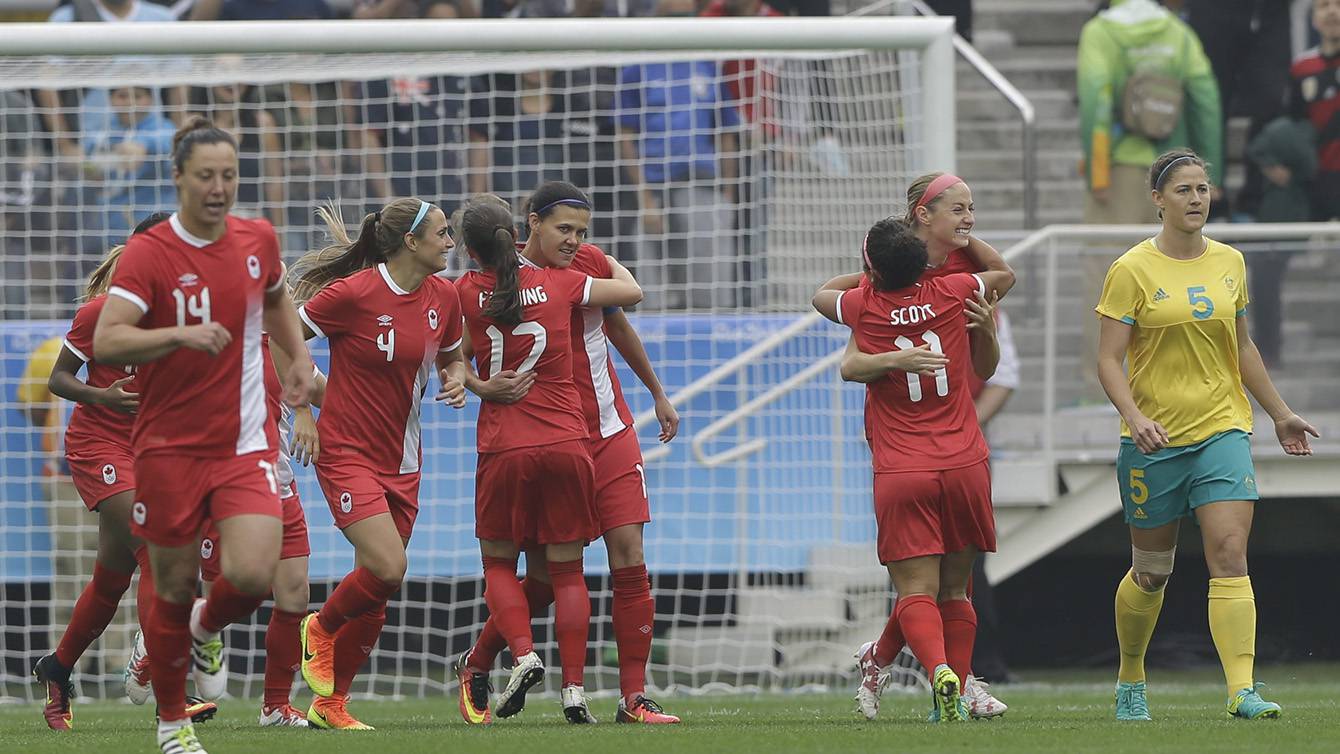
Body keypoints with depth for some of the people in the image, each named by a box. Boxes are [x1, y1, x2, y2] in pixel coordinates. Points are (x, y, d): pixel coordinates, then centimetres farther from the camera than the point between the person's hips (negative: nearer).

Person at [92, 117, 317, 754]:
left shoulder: (257, 240, 3)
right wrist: (182, 335, -36)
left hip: (244, 443, 2)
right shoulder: (148, 253, -12)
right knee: (175, 590, 5)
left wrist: (299, 357, 12)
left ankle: (207, 629, 19)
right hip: (169, 446, -2)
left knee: (251, 575, -17)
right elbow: (105, 342, -23)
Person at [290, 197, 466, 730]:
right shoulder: (354, 293, -16)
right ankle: (322, 629, 10)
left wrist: (457, 380, -1)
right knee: (387, 568, -21)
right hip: (347, 453, -7)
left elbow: (451, 357, 21)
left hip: (402, 461, 7)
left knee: (376, 595, 7)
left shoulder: (443, 296, 3)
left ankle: (330, 704, 20)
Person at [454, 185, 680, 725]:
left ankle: (633, 698, -4)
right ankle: (475, 666, 25)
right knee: (544, 578, -1)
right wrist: (480, 386, -31)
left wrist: (658, 394, 30)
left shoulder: (590, 262, 2)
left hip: (610, 435, 4)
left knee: (629, 561, -7)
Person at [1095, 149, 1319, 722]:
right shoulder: (1131, 271, -6)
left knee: (1230, 556, -14)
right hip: (1154, 439, -2)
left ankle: (1242, 690, -22)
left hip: (1222, 431, 2)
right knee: (1152, 572, 8)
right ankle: (1130, 680, 31)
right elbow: (1108, 360, -9)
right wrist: (1134, 417, -24)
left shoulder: (1229, 263, 8)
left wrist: (1279, 414, 24)